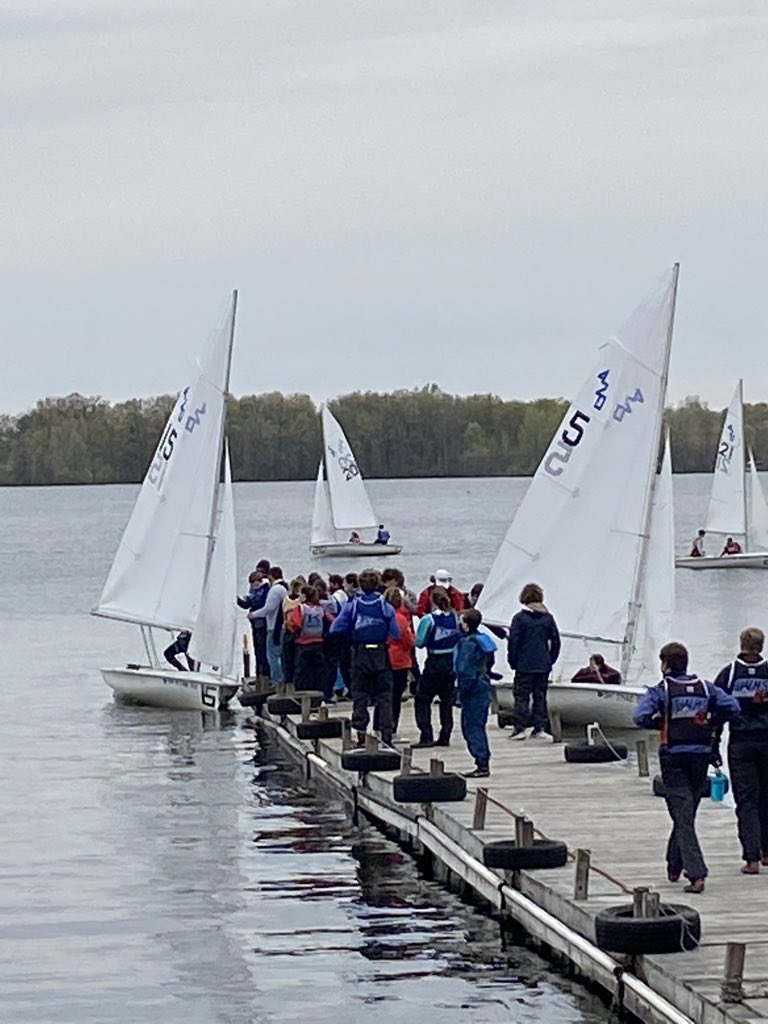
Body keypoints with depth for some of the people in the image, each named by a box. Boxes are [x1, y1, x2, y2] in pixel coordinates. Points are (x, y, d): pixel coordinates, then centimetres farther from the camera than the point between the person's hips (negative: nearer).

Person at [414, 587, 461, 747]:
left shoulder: (429, 619, -15)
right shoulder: (455, 617, -2)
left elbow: (419, 642, -12)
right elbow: (460, 639, 6)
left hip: (435, 663, -5)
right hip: (452, 661, 5)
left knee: (422, 699, 4)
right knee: (447, 700, 13)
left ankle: (426, 737, -4)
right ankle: (445, 737, 13)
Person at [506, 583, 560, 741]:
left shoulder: (520, 617, -8)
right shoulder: (548, 618, 4)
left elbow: (513, 641, -8)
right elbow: (555, 641, 7)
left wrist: (513, 661, 1)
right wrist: (550, 660, 15)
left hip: (524, 665, -4)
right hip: (543, 665, 4)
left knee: (521, 695, 2)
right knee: (540, 696, 11)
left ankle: (521, 727, -5)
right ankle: (540, 728, 10)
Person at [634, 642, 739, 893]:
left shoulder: (661, 691, -6)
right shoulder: (704, 687, 5)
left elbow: (640, 717, -19)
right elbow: (732, 707, -3)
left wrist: (660, 724, 1)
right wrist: (710, 724, 10)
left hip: (673, 756, -4)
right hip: (701, 754, 4)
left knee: (683, 817, -4)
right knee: (687, 813, 19)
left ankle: (696, 874, -16)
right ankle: (674, 866, 31)